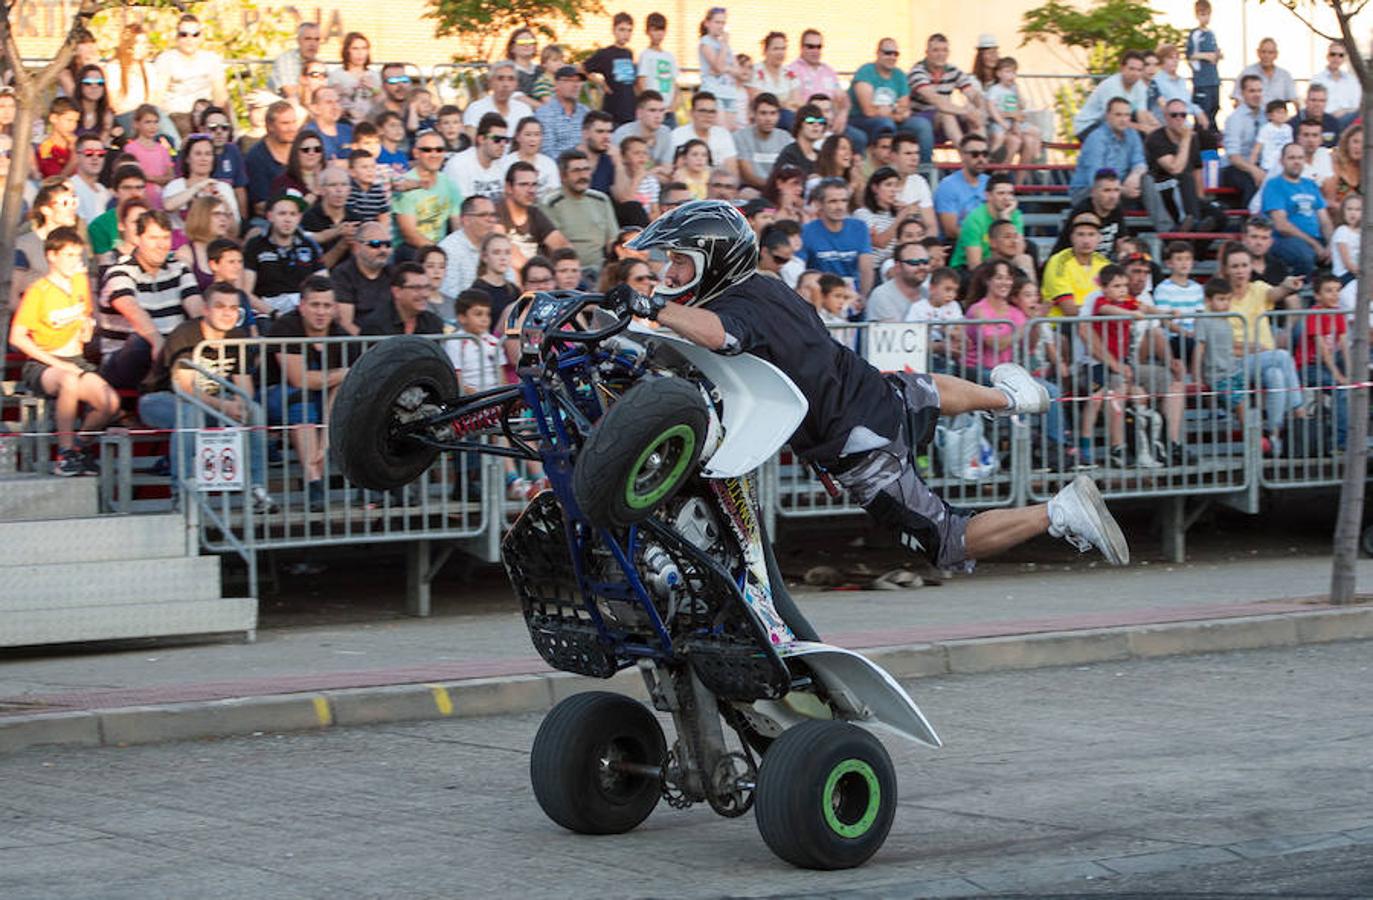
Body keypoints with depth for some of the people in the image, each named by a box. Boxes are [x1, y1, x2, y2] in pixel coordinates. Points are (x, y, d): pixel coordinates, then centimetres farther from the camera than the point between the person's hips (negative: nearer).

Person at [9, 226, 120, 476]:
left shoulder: (81, 282, 11)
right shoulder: (38, 291, -9)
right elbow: (17, 337, -14)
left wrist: (87, 326, 3)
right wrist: (56, 363, -18)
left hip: (75, 360, 6)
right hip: (42, 365, -6)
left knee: (111, 404, -19)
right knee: (70, 381, -40)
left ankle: (80, 442, 11)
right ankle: (65, 453, -27)